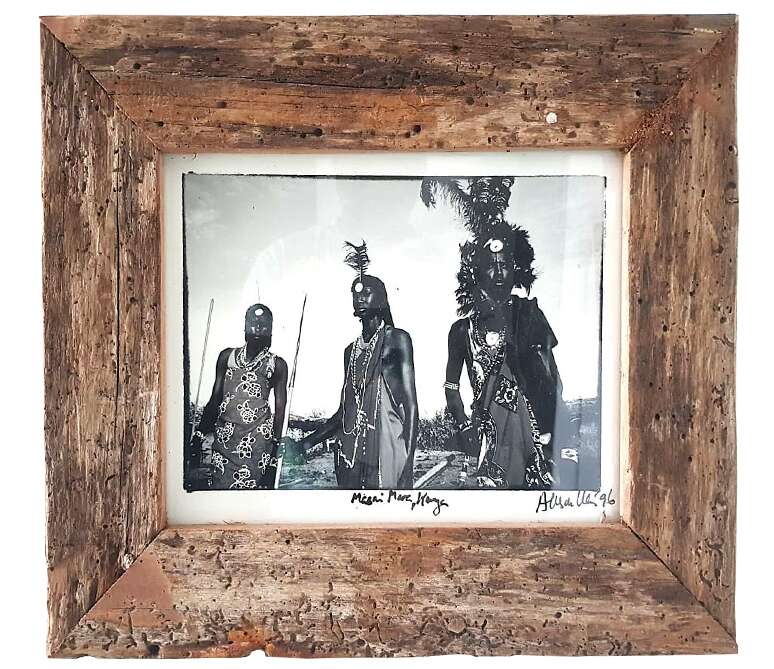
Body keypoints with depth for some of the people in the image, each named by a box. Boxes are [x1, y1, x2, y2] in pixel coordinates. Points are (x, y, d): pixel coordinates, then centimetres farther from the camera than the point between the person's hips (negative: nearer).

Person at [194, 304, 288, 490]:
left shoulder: (277, 365, 5)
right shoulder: (227, 356, 12)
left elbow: (280, 409, 3)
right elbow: (215, 398, 13)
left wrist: (275, 445, -3)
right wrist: (199, 434, 8)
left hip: (257, 437, -2)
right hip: (225, 435, 2)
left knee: (250, 485, -4)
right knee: (219, 485, 1)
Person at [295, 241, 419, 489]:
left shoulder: (397, 339, -1)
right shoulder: (351, 350, 17)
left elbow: (410, 405, -7)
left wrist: (408, 465, -15)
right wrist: (306, 443, 12)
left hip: (386, 450, -5)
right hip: (349, 452, 6)